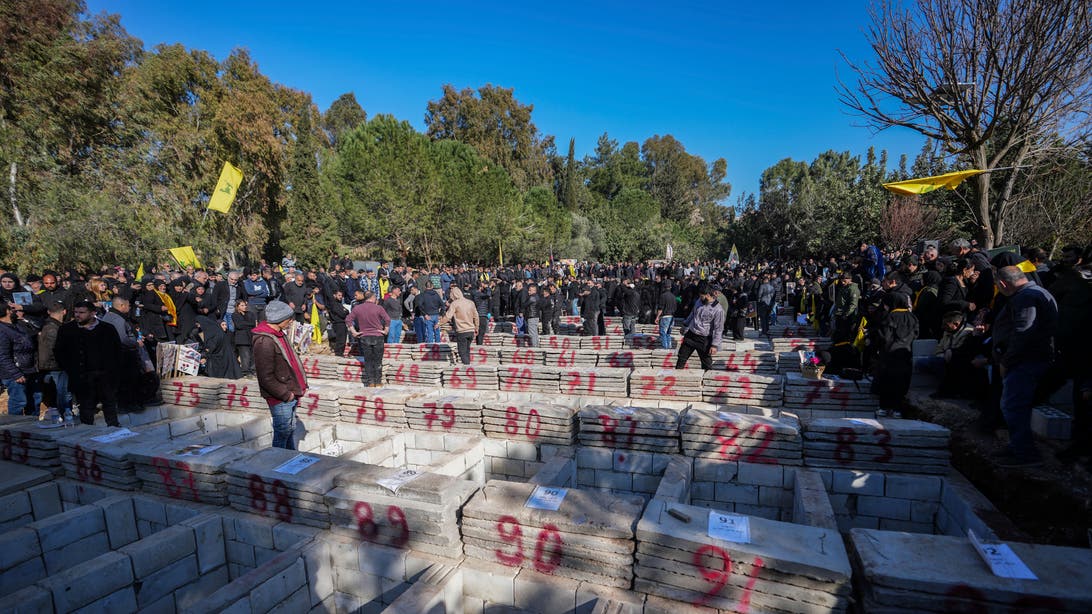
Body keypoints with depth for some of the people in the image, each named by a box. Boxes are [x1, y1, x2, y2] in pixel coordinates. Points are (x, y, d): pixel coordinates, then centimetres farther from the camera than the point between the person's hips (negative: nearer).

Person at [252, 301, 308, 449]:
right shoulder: (264, 341, -22)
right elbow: (266, 377, -23)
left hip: (290, 395, 10)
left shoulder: (280, 334, 9)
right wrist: (285, 394, -18)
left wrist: (298, 386, 12)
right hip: (280, 398, -10)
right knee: (282, 433, 2)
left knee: (291, 430, 21)